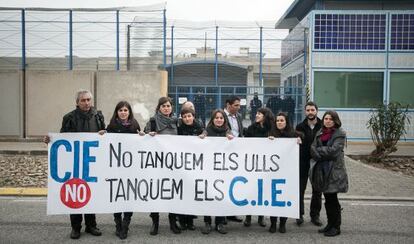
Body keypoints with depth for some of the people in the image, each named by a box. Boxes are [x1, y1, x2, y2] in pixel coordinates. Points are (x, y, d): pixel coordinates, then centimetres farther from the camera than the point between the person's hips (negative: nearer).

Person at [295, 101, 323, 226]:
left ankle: (315, 215, 23)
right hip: (303, 163, 0)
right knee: (300, 189, 4)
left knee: (317, 190, 10)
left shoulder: (323, 126, -2)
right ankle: (300, 214, 17)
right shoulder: (300, 127, 2)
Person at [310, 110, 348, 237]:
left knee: (332, 199, 1)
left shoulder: (340, 134, -5)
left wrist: (319, 150, -6)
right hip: (322, 169, 6)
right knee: (328, 199, 13)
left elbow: (333, 150, -16)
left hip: (334, 170, -5)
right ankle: (330, 224, 25)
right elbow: (313, 149, 4)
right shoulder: (320, 133, 12)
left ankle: (336, 227, 13)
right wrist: (324, 154, -12)